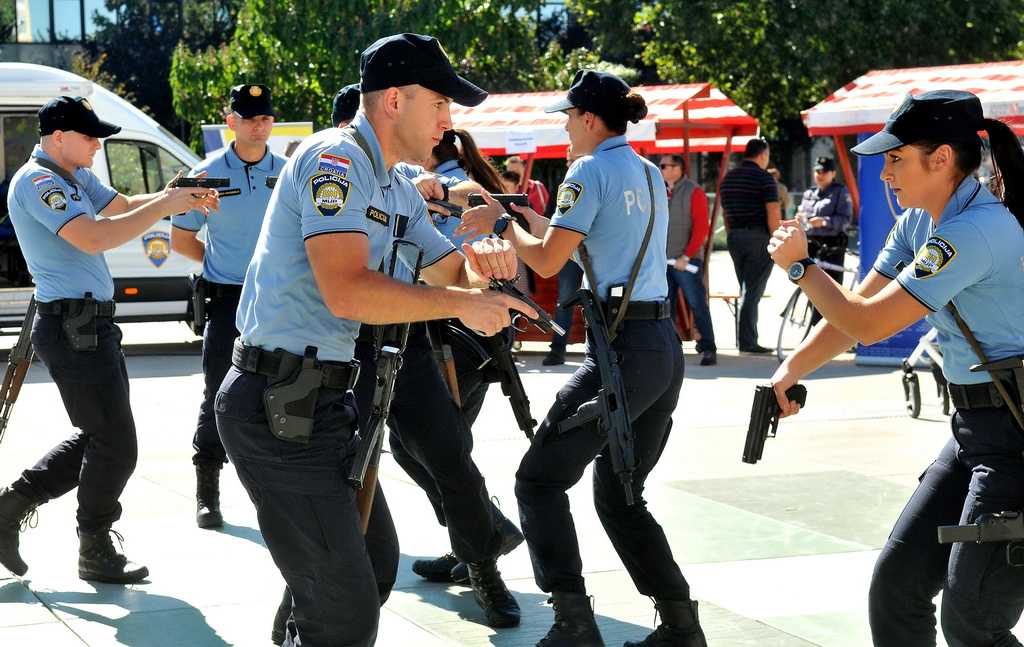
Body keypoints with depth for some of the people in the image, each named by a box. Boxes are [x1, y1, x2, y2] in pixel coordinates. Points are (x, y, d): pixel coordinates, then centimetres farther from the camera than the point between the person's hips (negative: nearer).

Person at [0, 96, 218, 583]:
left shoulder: (76, 178, 16)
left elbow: (123, 207, 19)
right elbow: (93, 237, -27)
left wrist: (173, 197, -1)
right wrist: (166, 206, -25)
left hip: (92, 327, 10)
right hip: (72, 328, -10)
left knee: (99, 438, 17)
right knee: (115, 446, -4)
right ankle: (96, 556, 9)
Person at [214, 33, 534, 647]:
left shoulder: (398, 191, 17)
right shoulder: (336, 159, -14)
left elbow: (453, 273, 21)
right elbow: (347, 291, -25)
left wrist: (485, 262, -4)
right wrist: (461, 303, -17)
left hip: (324, 399, 10)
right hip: (278, 405, -10)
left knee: (374, 560, 23)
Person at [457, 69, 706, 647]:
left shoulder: (591, 171, -8)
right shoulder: (649, 173, 17)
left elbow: (548, 261, -10)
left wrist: (502, 224, 6)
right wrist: (527, 213, 30)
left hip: (622, 349, -8)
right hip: (666, 346, 8)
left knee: (540, 479, 1)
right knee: (620, 494, 18)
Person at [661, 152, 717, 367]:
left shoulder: (693, 192, -5)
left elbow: (702, 227, -9)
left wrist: (686, 256, -14)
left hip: (687, 261, -6)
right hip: (663, 260, 6)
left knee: (698, 305, -5)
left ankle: (708, 349, -2)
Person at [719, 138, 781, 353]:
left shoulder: (727, 178, 12)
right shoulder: (763, 177, -10)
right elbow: (773, 214, -16)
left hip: (735, 238, 7)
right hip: (759, 237, -7)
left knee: (746, 290, 14)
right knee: (752, 292, -5)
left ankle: (748, 339, 16)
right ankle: (747, 341, -6)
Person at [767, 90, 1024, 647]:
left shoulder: (977, 231, -22)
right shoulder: (920, 223, 9)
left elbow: (870, 323, -19)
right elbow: (857, 307, 16)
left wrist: (799, 264, -5)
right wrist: (792, 369, 5)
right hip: (974, 429, 10)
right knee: (895, 586, 9)